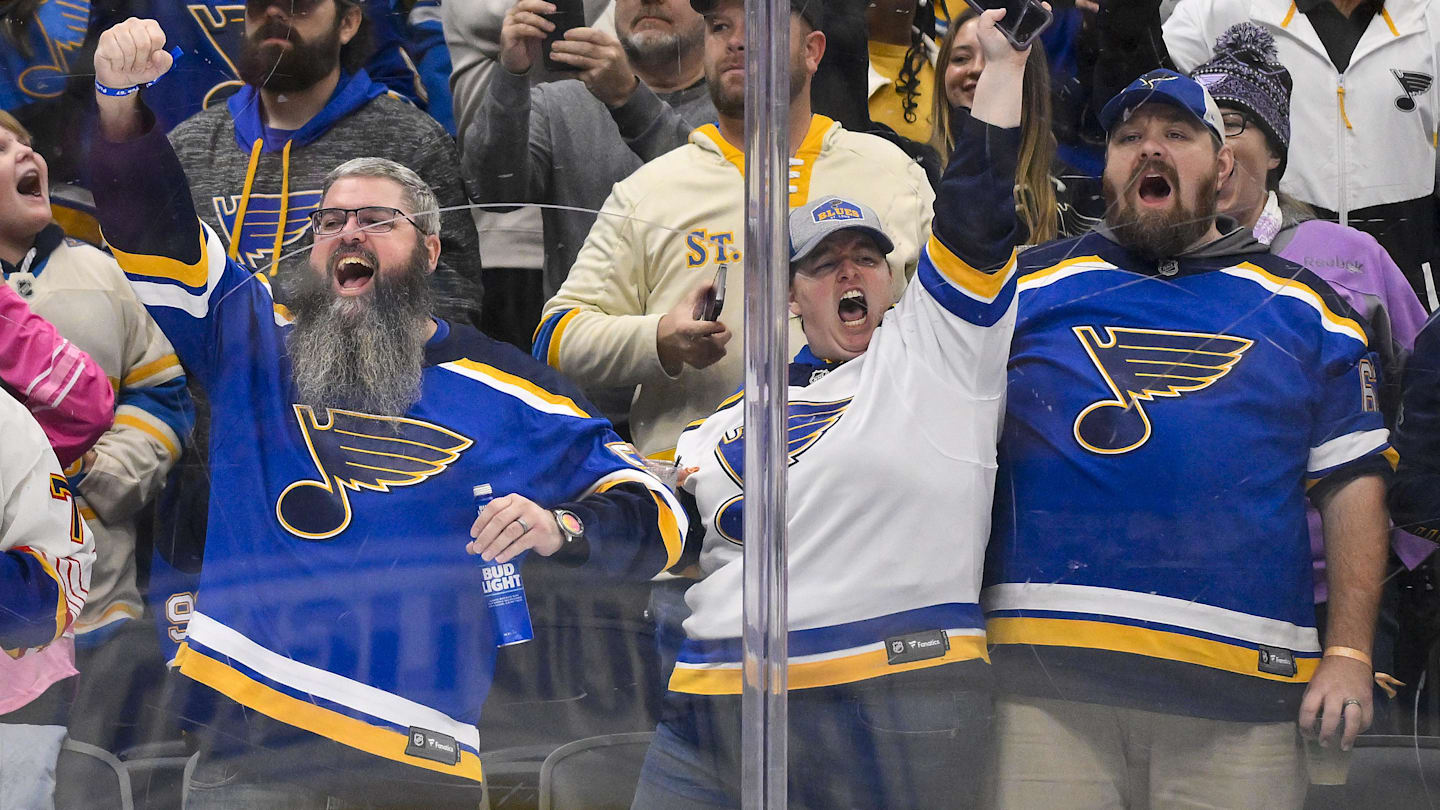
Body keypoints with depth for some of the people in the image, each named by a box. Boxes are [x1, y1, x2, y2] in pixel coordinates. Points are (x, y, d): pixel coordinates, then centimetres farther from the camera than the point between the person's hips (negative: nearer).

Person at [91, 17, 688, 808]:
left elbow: (653, 520, 8)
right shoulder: (256, 342, 13)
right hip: (249, 729, 1)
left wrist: (558, 530, -13)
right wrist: (122, 98, -14)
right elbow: (151, 223, 3)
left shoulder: (509, 391, 8)